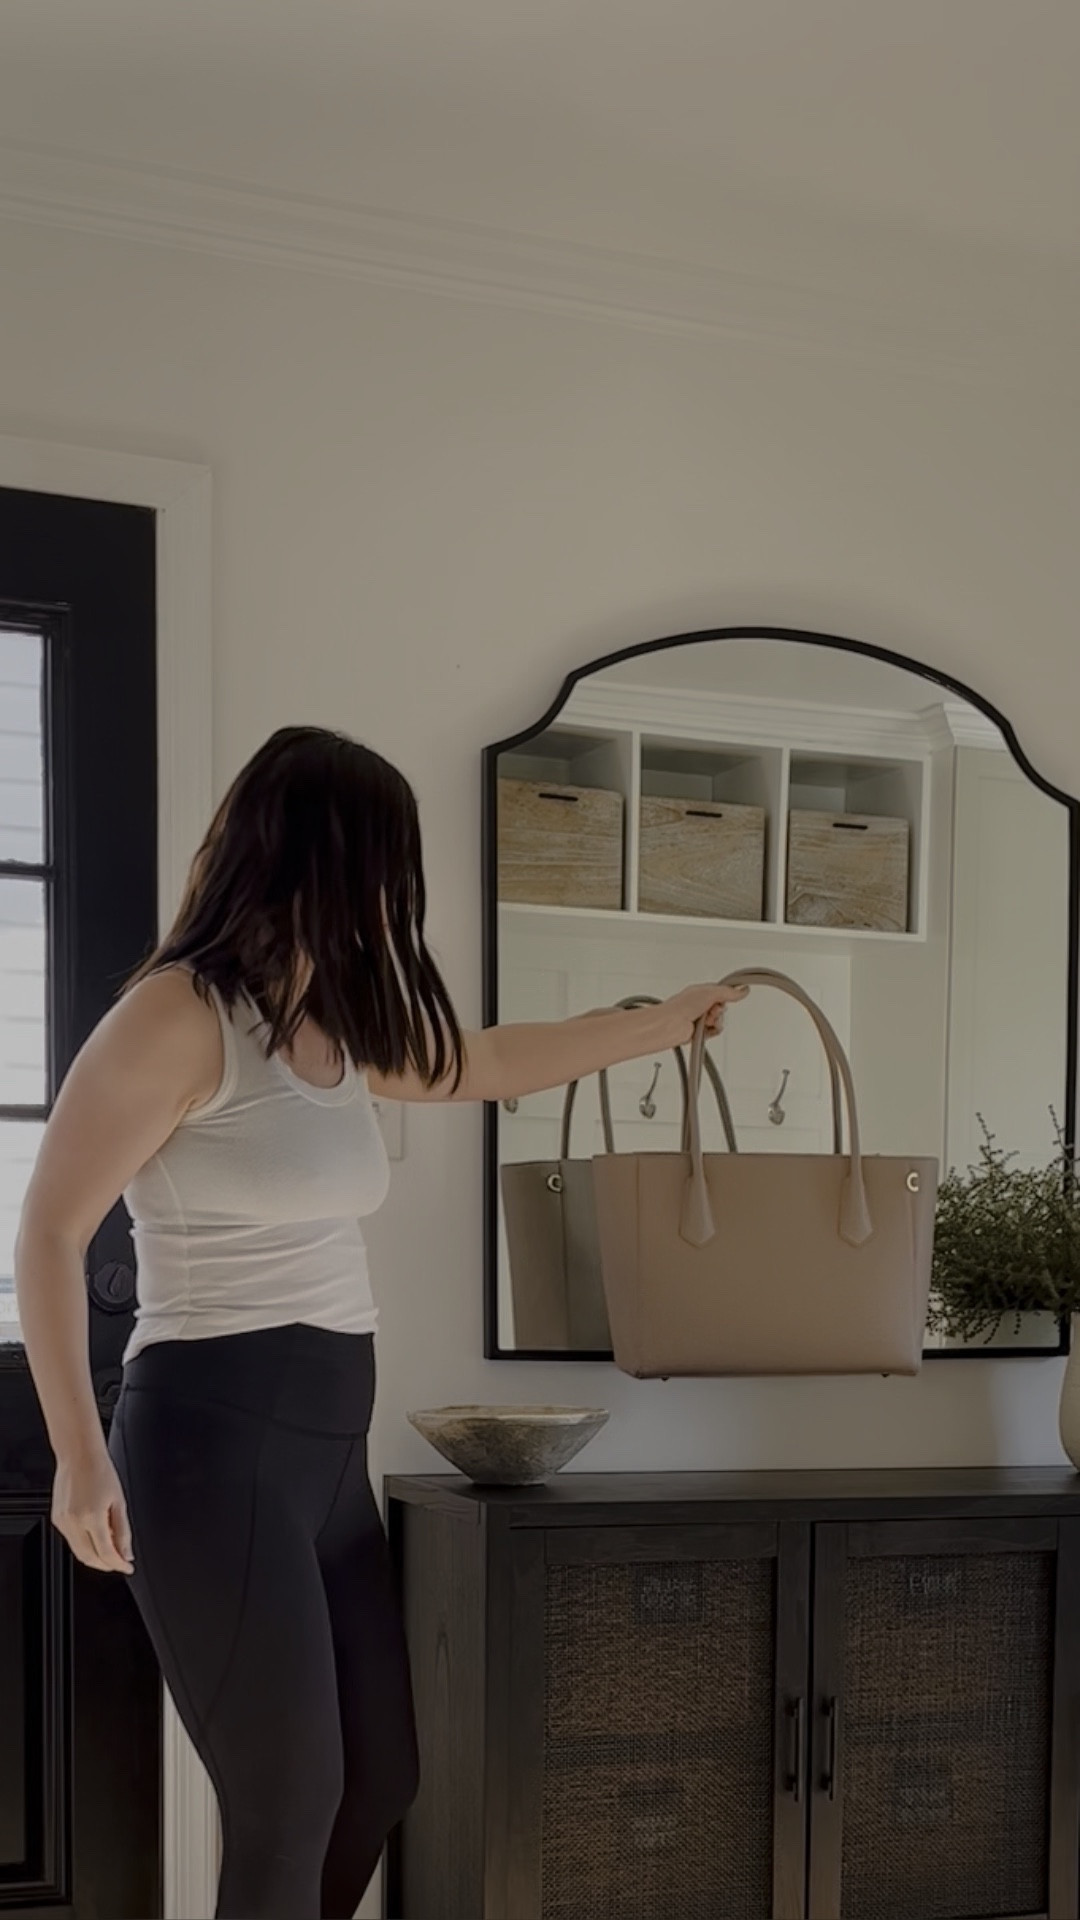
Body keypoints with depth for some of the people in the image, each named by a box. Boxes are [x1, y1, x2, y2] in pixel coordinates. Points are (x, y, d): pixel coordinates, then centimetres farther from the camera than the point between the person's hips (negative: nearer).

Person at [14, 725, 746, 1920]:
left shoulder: (339, 1029, 14)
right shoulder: (181, 1013, -12)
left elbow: (490, 1065, 31)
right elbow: (50, 1237, -11)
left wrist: (662, 1023, 38)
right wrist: (80, 1454, -15)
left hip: (328, 1443, 9)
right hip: (216, 1439, -9)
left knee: (381, 1779, 11)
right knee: (292, 1804, -4)